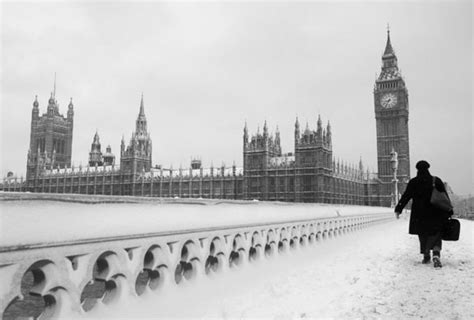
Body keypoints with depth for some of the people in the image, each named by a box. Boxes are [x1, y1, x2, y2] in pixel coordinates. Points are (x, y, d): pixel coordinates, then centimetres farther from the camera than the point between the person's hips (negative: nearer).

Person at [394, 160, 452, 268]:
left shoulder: (413, 183, -2)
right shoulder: (436, 181, -1)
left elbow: (405, 197, -2)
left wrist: (398, 209, 5)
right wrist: (449, 213, 7)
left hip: (419, 216, 0)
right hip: (435, 215, 0)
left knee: (423, 235, 15)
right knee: (436, 235, 5)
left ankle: (426, 256, 21)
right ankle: (436, 254, -17)